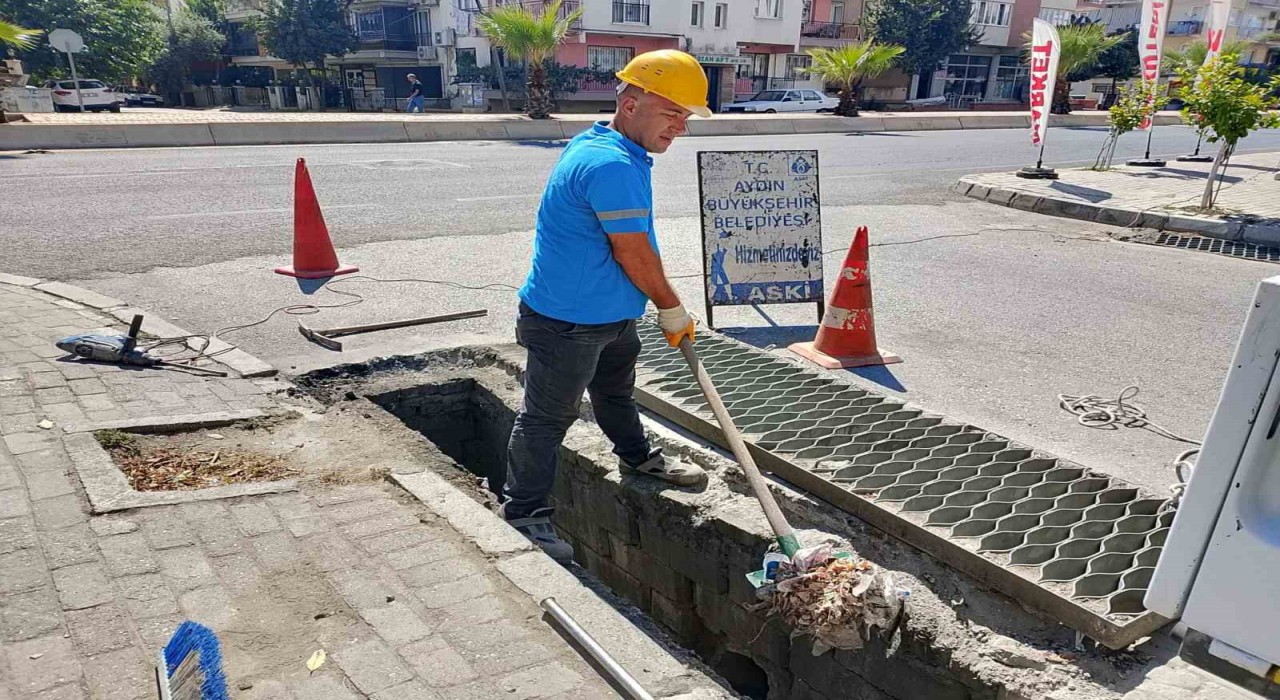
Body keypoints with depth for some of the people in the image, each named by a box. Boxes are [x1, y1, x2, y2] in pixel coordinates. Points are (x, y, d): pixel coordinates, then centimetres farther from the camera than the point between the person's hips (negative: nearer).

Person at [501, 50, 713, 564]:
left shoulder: (599, 145, 8)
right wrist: (672, 310, -9)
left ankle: (637, 457, 52)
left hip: (610, 315, 10)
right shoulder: (611, 165, -28)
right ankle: (523, 513, 18)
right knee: (548, 417, 4)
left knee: (616, 391, 30)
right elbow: (635, 254, -24)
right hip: (567, 323, -10)